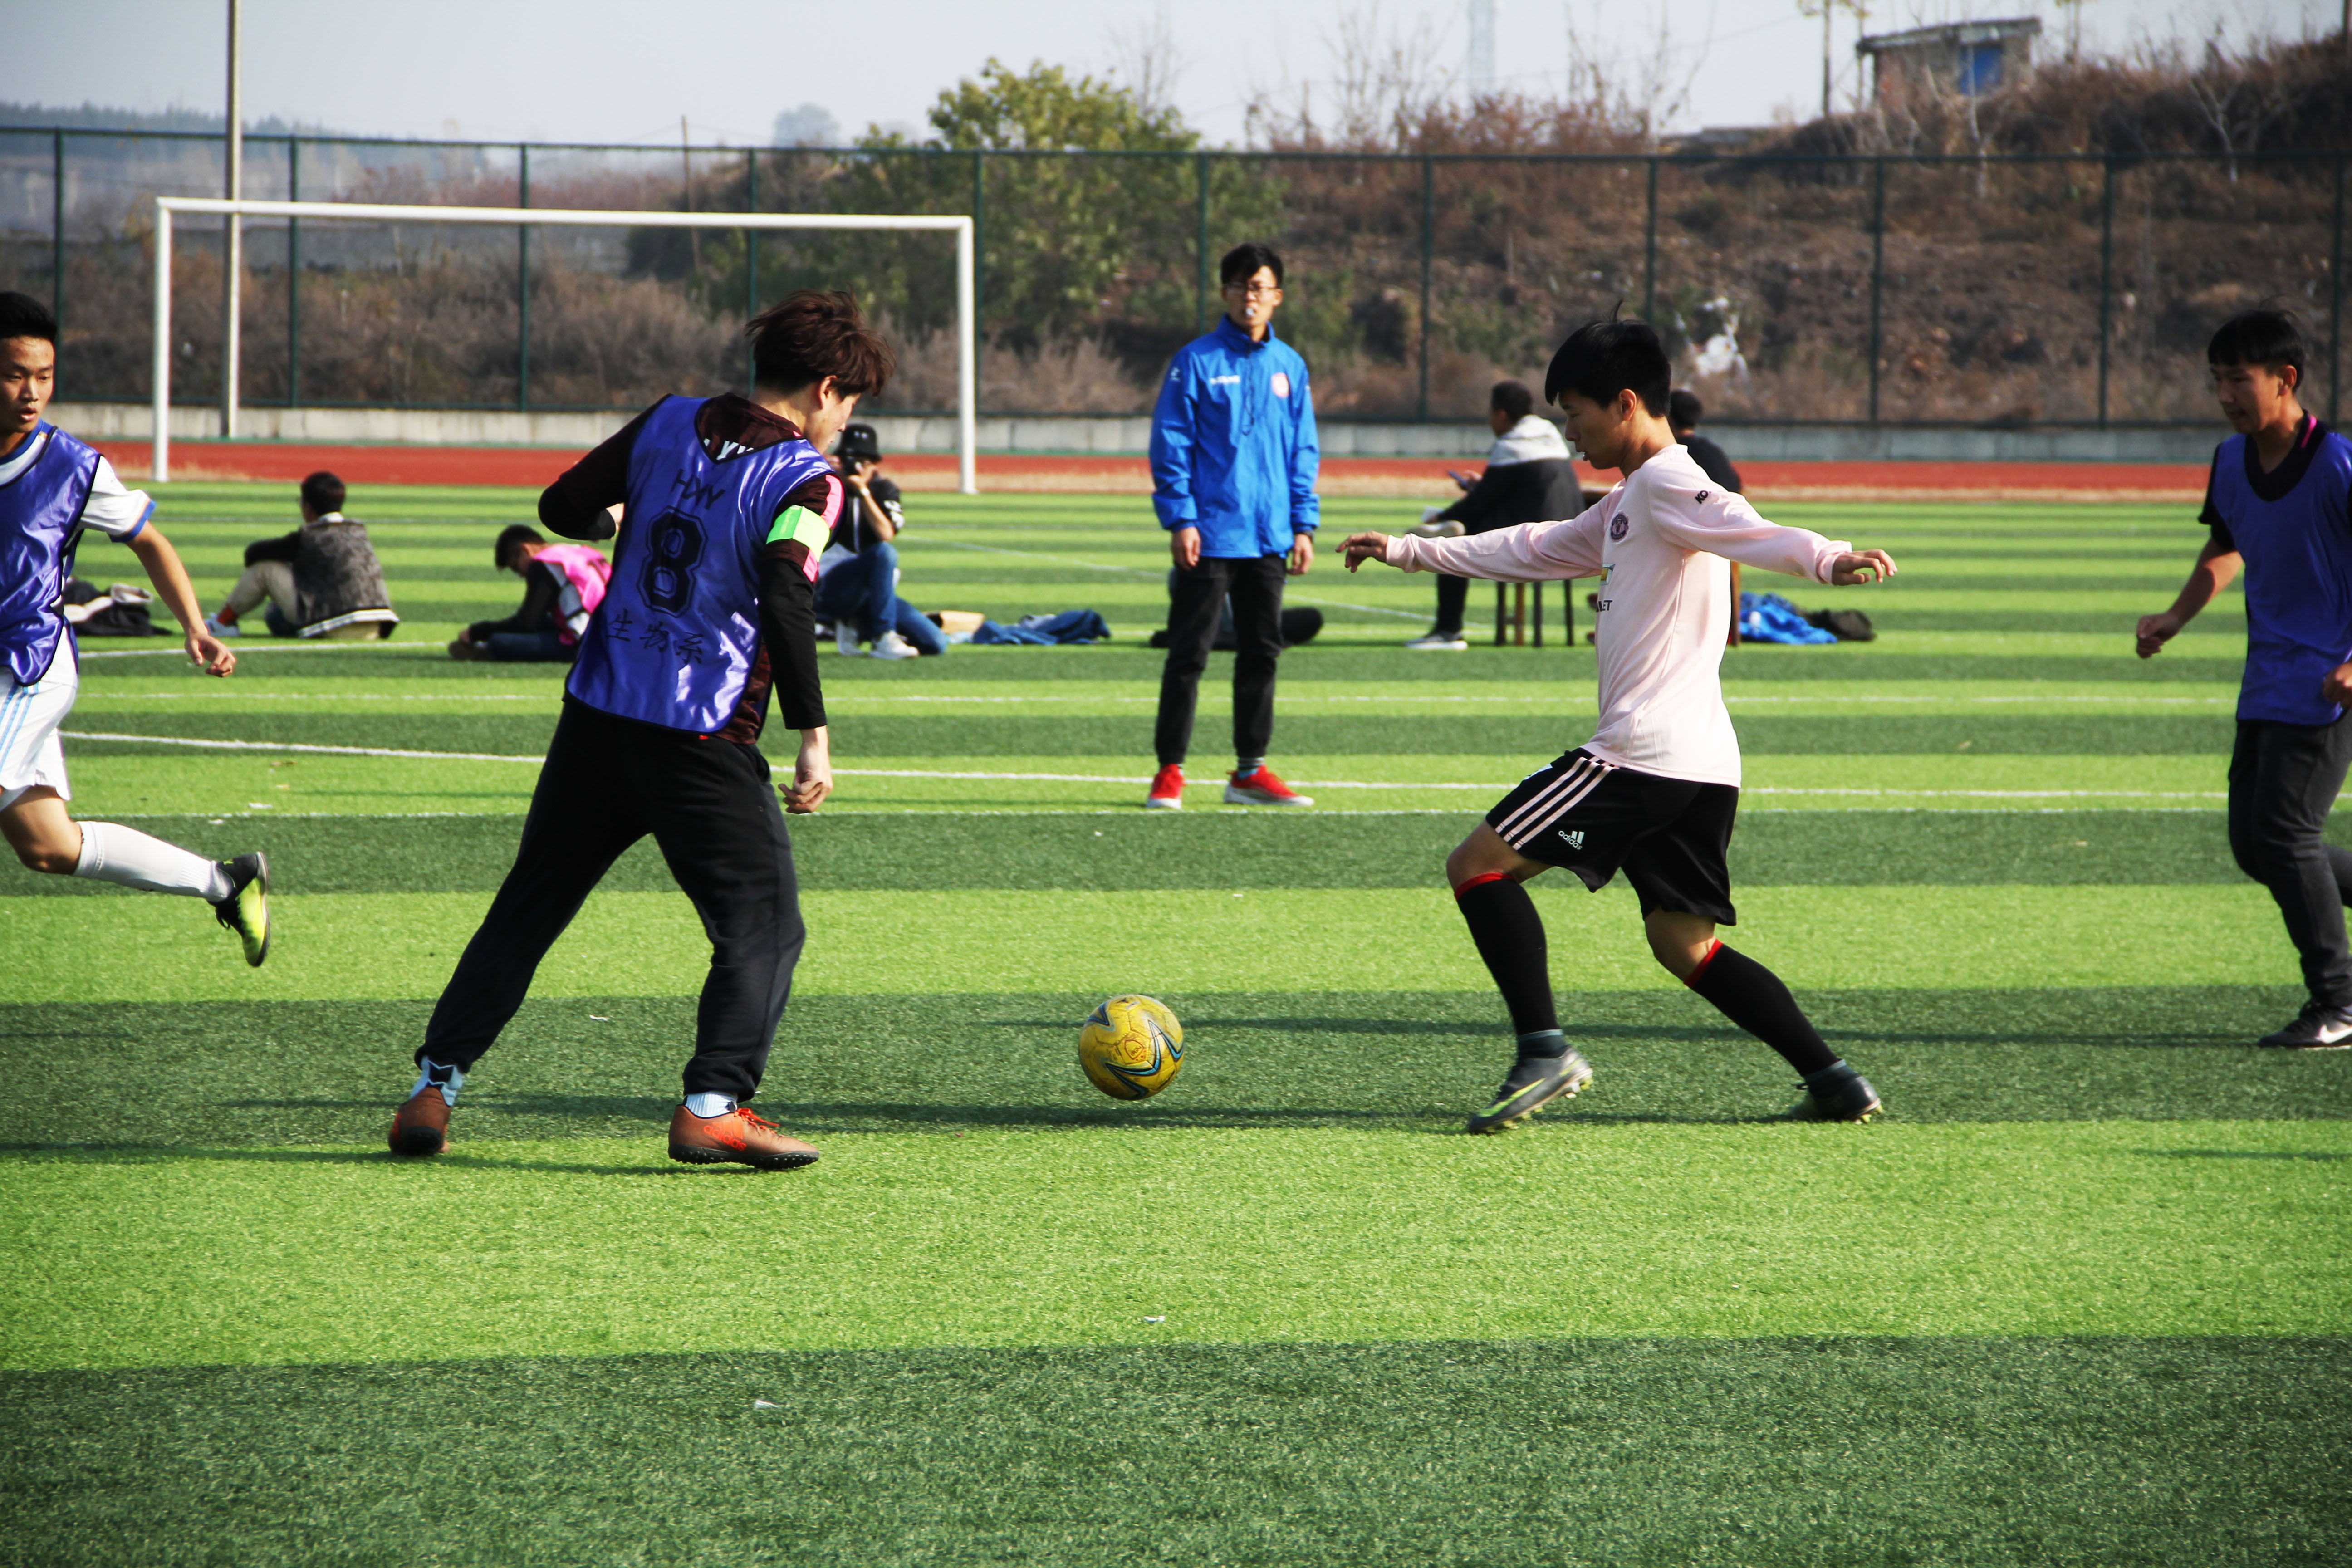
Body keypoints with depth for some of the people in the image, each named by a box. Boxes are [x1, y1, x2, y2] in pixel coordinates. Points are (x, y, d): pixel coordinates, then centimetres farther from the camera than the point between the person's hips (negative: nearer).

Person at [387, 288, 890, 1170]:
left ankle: (434, 1088, 12)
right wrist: (813, 732, -21)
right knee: (764, 924, 3)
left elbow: (562, 510, 14)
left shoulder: (666, 425, 8)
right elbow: (786, 599, -23)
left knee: (529, 905, 16)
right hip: (703, 737, -6)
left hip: (596, 715, 6)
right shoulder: (806, 481, -9)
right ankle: (713, 1106, -12)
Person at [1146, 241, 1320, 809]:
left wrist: (1304, 525, 6)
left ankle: (1251, 770, 16)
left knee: (1262, 652, 8)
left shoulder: (1289, 367, 10)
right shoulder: (1197, 361, -3)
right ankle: (1170, 770, 1)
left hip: (1269, 540, 5)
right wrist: (1180, 519, -12)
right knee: (1189, 652, -3)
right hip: (1210, 537, -5)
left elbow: (1304, 452, 13)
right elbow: (1171, 444, -5)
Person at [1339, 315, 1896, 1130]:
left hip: (1646, 750, -10)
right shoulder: (1629, 504, 24)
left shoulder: (1668, 483, -8)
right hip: (1701, 763, 10)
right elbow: (1536, 549, 38)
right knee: (1683, 943, 12)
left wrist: (1832, 561, -47)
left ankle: (1544, 1052, -14)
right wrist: (1408, 551, 44)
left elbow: (1754, 533, -27)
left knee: (1479, 864, -5)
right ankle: (1834, 1081, 3)